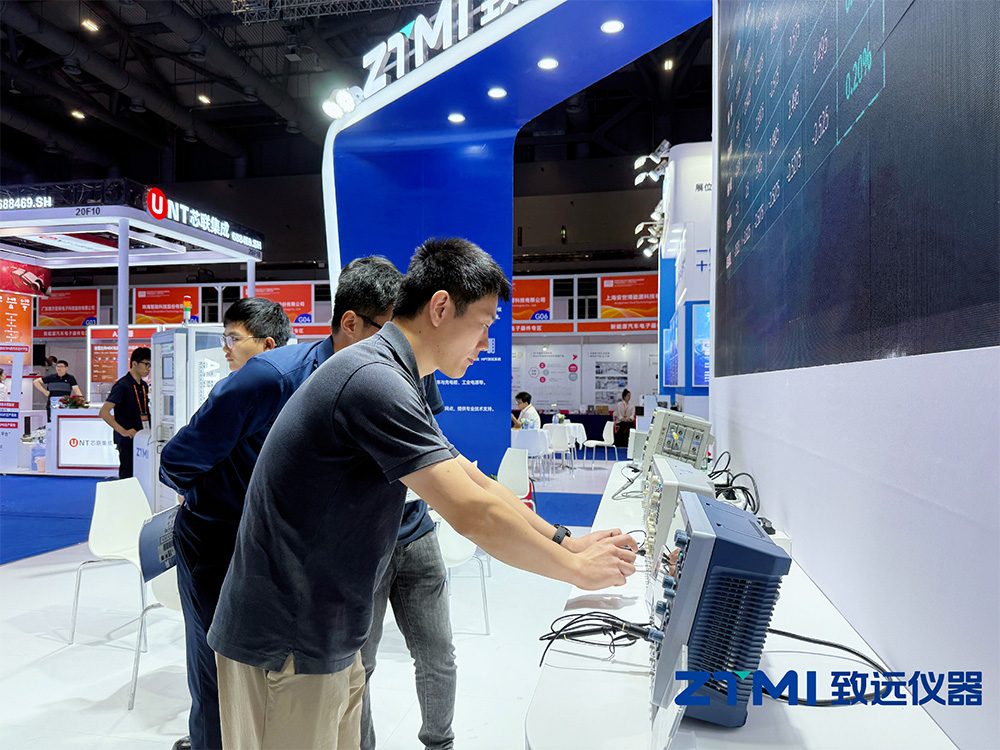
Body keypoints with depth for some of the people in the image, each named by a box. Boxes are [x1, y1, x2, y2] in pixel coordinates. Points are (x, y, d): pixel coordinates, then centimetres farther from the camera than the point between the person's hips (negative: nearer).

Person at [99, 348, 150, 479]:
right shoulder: (122, 385, -11)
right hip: (127, 440, -7)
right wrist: (123, 431, -22)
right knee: (127, 477, -4)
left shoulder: (144, 386, 13)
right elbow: (104, 412, -17)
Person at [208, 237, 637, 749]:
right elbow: (472, 513, -27)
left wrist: (564, 541, 8)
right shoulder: (375, 381, -25)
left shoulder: (394, 384, 9)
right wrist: (578, 569, -13)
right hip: (286, 648, -9)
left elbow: (471, 480, 12)